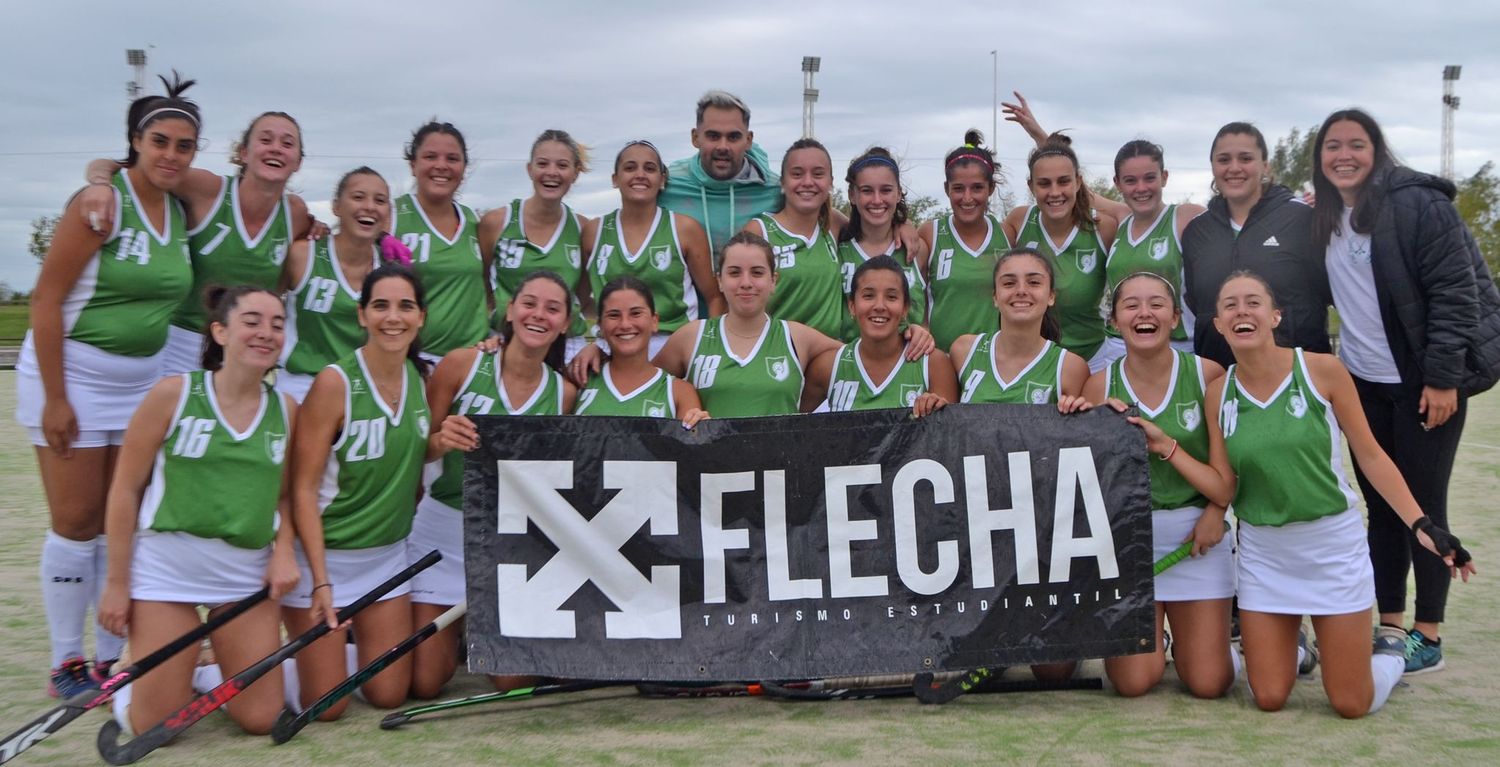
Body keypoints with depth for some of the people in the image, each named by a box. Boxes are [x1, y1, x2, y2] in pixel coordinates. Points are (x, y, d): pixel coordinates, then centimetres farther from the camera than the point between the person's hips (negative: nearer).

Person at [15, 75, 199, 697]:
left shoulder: (180, 211, 4)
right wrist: (55, 398, -18)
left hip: (142, 380, 6)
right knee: (77, 522, -1)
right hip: (70, 373, -6)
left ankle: (113, 656, 18)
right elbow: (46, 301, -16)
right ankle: (67, 662, 11)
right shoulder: (101, 202, -15)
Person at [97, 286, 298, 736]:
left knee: (261, 720, 2)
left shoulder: (285, 409, 4)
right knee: (155, 727, -3)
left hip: (248, 573, 3)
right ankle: (129, 680, 32)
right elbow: (125, 490, -4)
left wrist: (283, 551, -7)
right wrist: (116, 582, -4)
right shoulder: (173, 394, -6)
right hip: (167, 564, -3)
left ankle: (208, 673, 33)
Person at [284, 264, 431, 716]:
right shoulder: (335, 383, -18)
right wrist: (321, 580, -22)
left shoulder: (422, 378, 0)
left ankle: (348, 643, 36)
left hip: (389, 555, 6)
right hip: (326, 555, -6)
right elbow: (304, 488, -18)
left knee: (389, 695, 8)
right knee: (326, 705, -2)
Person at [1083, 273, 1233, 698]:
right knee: (1132, 683, -6)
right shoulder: (1100, 385, -3)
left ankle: (1211, 636, 31)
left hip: (1196, 534, 0)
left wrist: (1216, 510, -9)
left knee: (1208, 683, -3)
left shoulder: (1207, 374, -5)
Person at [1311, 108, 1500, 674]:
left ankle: (1428, 637, 9)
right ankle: (1388, 625, 19)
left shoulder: (1418, 203, -13)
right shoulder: (1323, 219, 7)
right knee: (1380, 502, 10)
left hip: (1424, 381, -6)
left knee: (1422, 505, -1)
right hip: (1364, 382, 6)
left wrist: (1443, 376, -19)